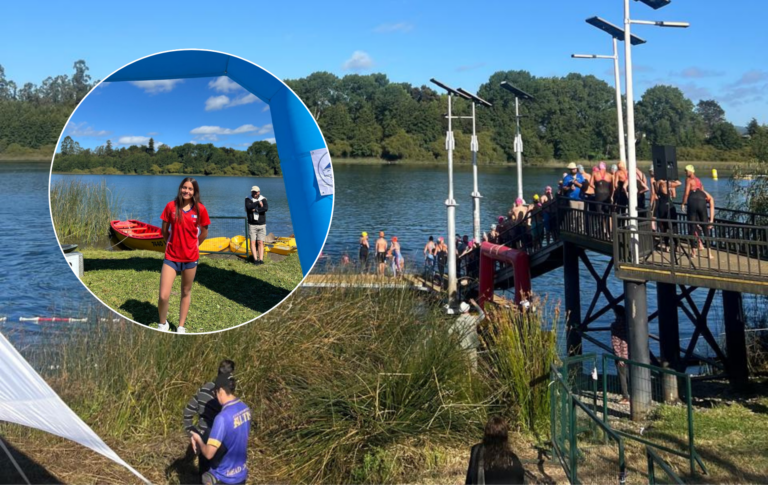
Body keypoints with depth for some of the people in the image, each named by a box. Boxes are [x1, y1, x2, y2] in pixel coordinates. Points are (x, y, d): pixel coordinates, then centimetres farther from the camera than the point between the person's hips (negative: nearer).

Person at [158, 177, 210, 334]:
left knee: (186, 292, 12)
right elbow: (164, 230, 7)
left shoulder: (200, 209, -5)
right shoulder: (171, 206, -4)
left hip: (190, 258, 1)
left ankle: (181, 327, 26)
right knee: (163, 296, -7)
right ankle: (163, 324, 18)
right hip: (171, 257, 0)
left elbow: (204, 233, 8)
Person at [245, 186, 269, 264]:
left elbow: (266, 208, -17)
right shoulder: (248, 199, 3)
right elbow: (248, 207, -18)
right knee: (253, 242, -7)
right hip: (252, 225, 0)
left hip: (261, 225, 0)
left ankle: (261, 259, -6)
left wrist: (256, 210, -16)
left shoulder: (263, 199, 3)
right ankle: (255, 259, -8)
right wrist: (258, 203, -17)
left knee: (260, 242, -3)